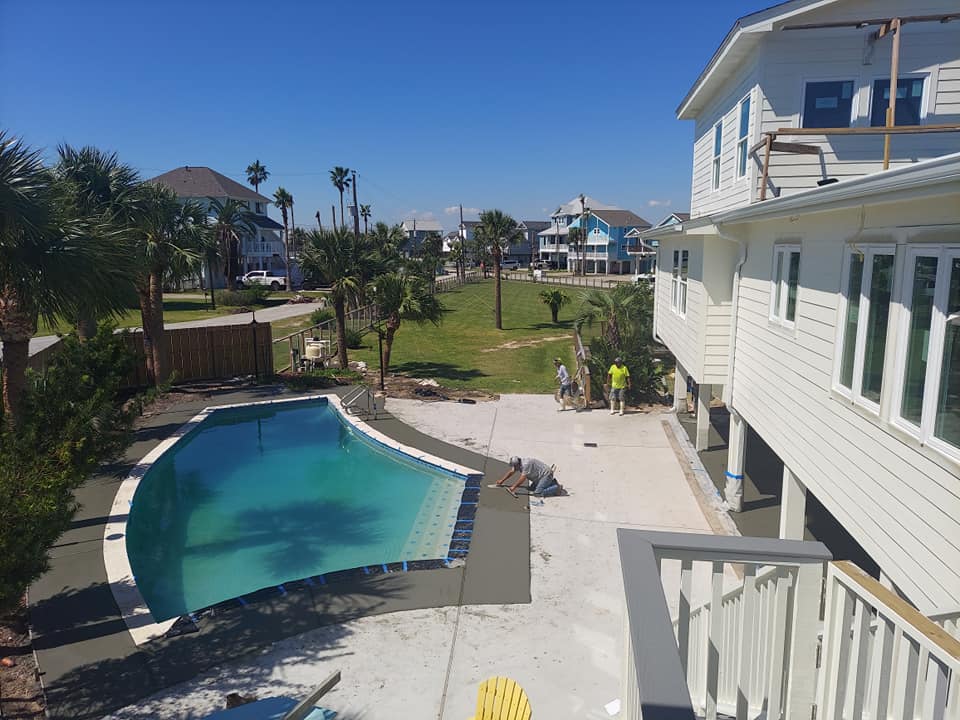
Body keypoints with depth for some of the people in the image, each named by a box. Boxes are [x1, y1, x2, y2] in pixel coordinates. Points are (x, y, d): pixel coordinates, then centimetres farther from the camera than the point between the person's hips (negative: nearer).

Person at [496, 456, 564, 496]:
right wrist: (501, 481, 13)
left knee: (538, 493, -19)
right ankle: (552, 483, 18)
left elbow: (522, 478, -28)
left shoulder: (526, 464, -26)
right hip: (541, 476, 11)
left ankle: (557, 488, -8)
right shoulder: (518, 464, 3)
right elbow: (511, 472, 15)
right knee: (532, 489, 15)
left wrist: (513, 487, -25)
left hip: (546, 474, -11)